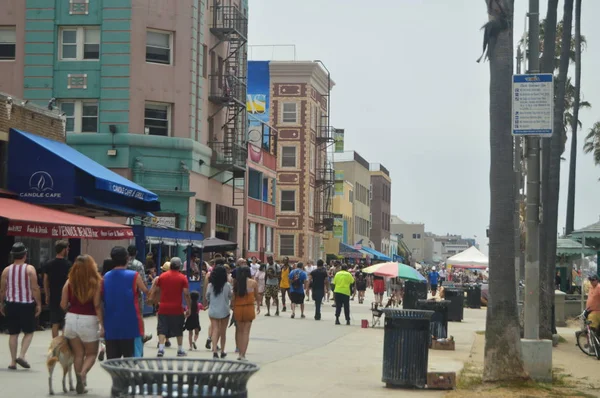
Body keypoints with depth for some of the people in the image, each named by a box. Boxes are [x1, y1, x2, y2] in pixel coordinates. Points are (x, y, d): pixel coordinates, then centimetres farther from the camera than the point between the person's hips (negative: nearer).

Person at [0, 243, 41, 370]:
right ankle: (21, 355, -7)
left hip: (11, 305, 3)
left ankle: (13, 361, 10)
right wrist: (38, 304, -4)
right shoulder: (30, 269, -7)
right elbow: (35, 289, -11)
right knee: (29, 332, 10)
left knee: (13, 333, 10)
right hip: (27, 305, -3)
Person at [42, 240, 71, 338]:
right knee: (66, 323, 3)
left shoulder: (49, 264, 4)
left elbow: (45, 281, 8)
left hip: (53, 298, 4)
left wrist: (47, 296, 16)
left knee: (55, 323, 8)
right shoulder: (67, 264, -10)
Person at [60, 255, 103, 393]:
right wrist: (102, 324, -9)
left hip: (71, 319, 3)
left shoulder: (69, 282, -2)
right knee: (91, 353, 13)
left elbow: (63, 305, 0)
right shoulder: (96, 282, -9)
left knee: (78, 354, 15)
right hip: (89, 320, -3)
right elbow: (97, 306, -13)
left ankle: (80, 384, 14)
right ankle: (82, 373, -15)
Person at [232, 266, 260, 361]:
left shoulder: (236, 283, 1)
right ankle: (243, 354, -5)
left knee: (239, 331, 13)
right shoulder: (253, 282, -1)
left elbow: (233, 296, -4)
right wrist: (258, 305, 27)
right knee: (246, 332, 0)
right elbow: (256, 295, 12)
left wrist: (232, 307, 2)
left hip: (237, 308, 2)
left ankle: (240, 353, 16)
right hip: (248, 308, -2)